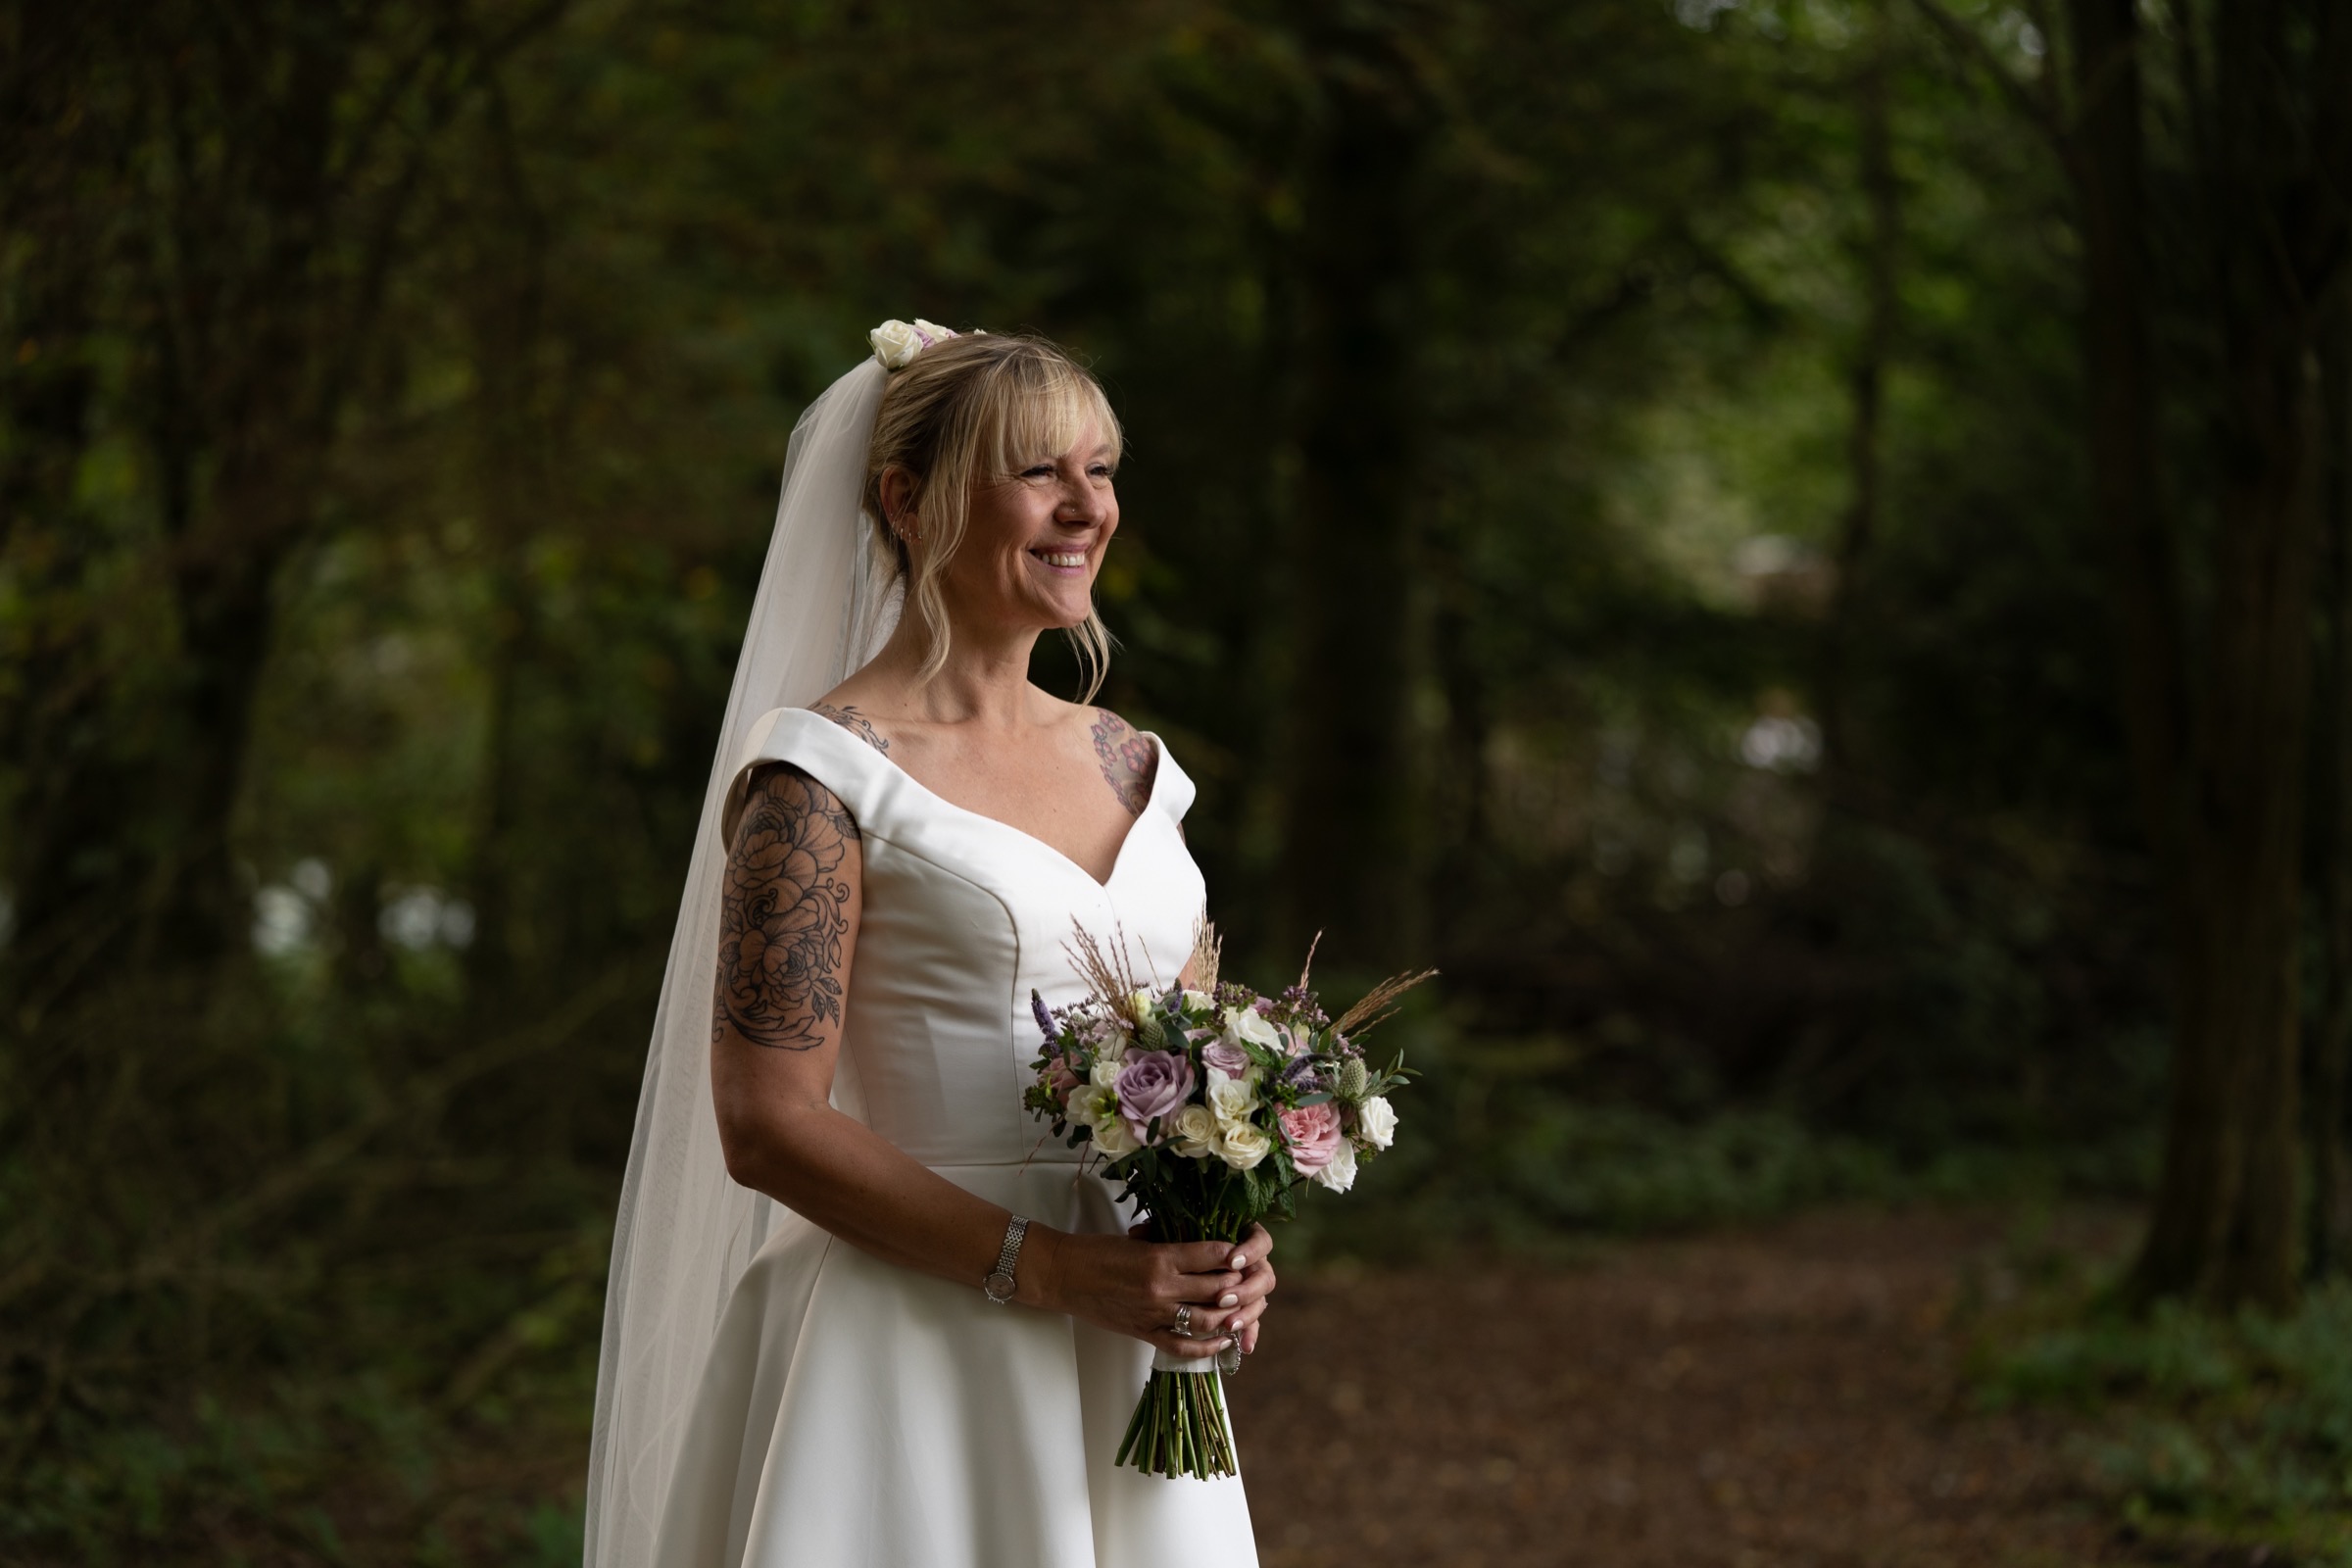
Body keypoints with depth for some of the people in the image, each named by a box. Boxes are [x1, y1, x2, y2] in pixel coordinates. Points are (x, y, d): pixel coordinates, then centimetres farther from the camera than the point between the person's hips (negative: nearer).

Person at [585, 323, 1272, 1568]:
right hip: (911, 1373, -6)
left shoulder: (1132, 766, 11)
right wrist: (1048, 1271, -18)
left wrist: (1222, 1257, -3)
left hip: (1121, 1374, 6)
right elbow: (766, 1127, -14)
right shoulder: (824, 773, -9)